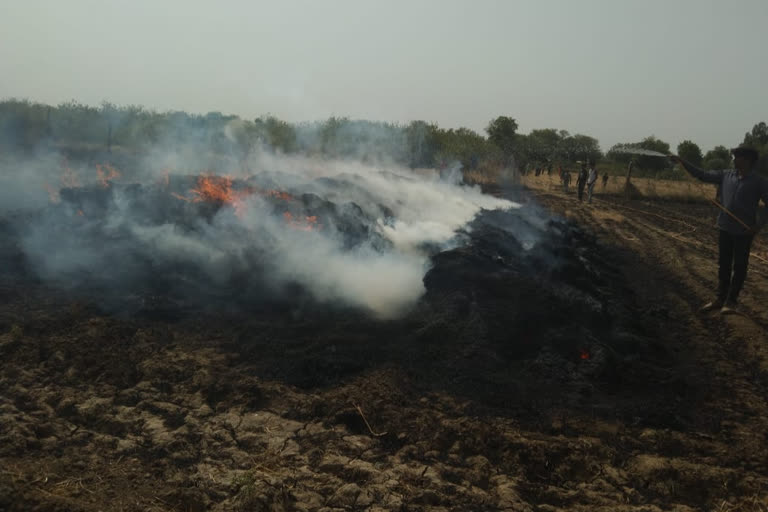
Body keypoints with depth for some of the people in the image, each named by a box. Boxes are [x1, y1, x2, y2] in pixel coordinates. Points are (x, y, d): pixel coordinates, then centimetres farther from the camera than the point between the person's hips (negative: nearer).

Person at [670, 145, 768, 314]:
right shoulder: (726, 175, 5)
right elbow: (703, 175, 9)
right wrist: (683, 162, 2)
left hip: (744, 232, -4)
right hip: (725, 229, 5)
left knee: (739, 267, 4)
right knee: (723, 265, 12)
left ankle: (731, 301, 13)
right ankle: (720, 298, 22)